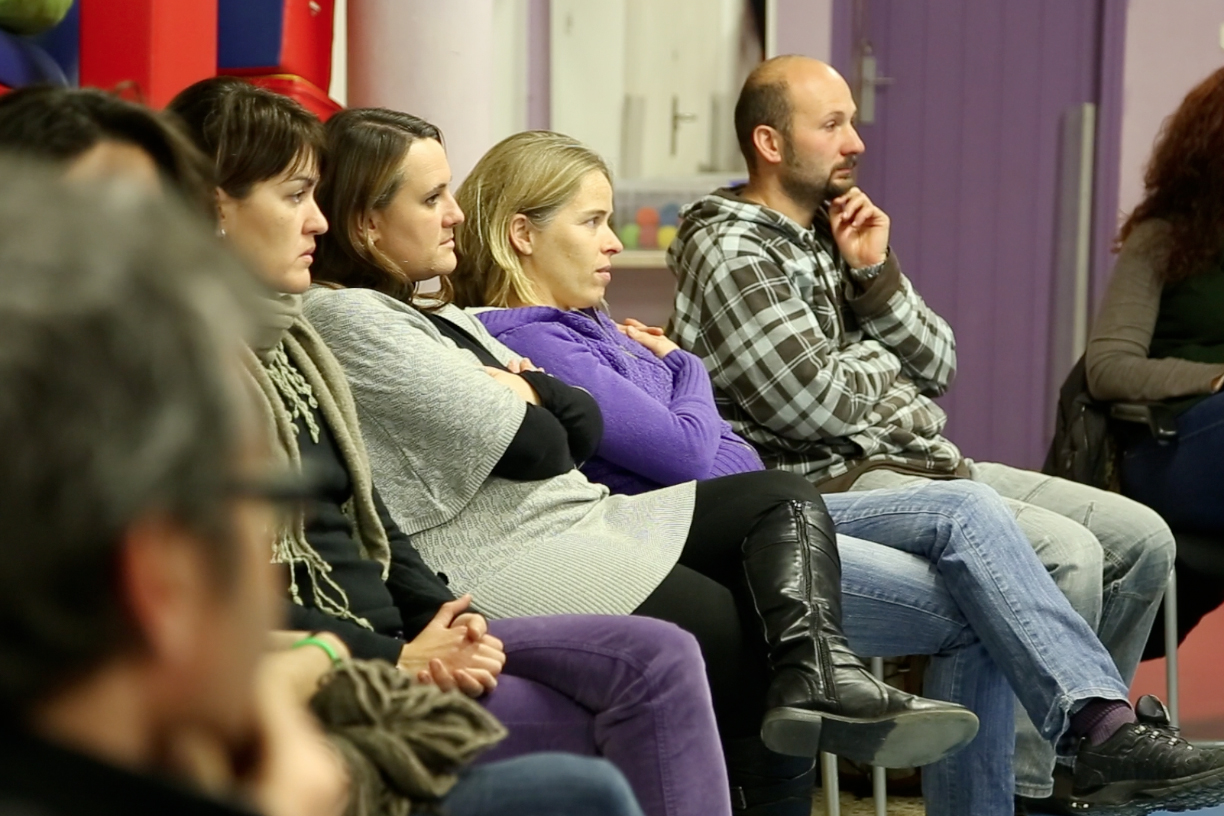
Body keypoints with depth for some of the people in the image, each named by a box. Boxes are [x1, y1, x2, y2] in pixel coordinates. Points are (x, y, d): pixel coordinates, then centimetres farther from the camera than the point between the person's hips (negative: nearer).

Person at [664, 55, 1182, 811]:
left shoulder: (833, 231, 17)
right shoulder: (730, 254, -10)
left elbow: (937, 365, 13)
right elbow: (817, 402, -19)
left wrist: (877, 275, -2)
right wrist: (886, 362, 2)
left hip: (927, 463, 10)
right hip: (837, 481, -9)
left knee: (1141, 538, 3)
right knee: (1065, 555, -27)